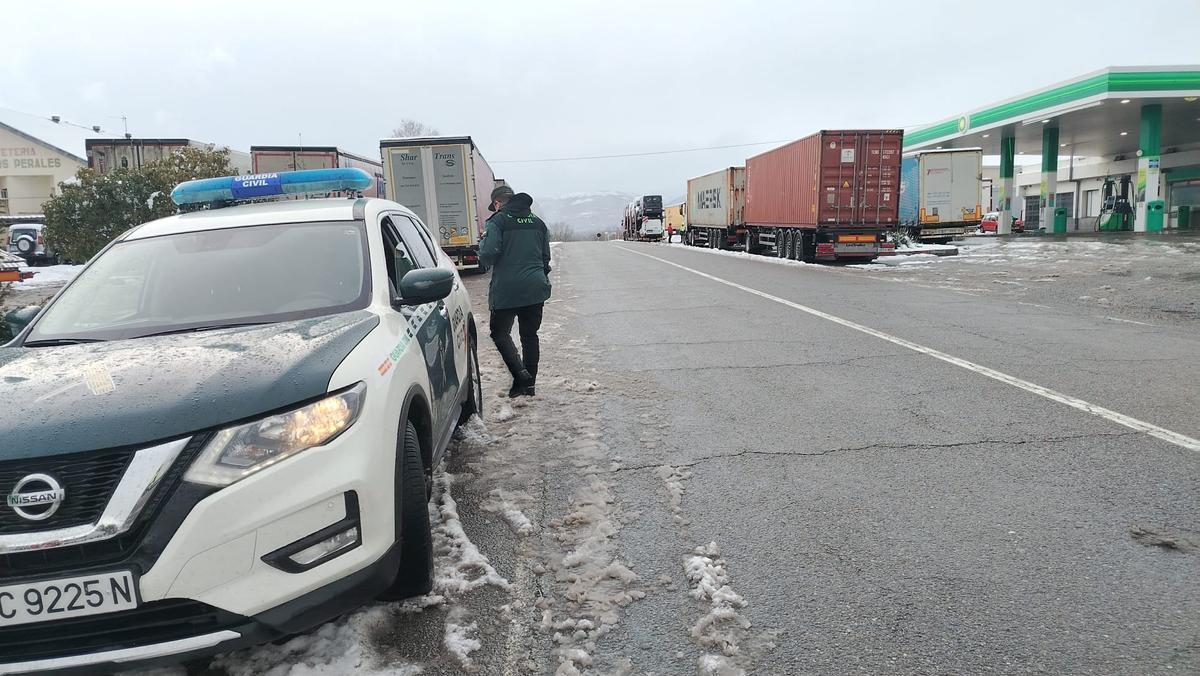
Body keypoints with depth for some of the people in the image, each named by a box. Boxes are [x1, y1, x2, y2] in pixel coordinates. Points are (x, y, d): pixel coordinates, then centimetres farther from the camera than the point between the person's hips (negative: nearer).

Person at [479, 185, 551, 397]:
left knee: (500, 332, 8)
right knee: (530, 335, 13)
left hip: (507, 290, -5)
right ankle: (529, 383, 15)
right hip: (536, 289, 5)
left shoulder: (498, 221, -6)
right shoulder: (537, 222, 13)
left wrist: (483, 242, 7)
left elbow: (488, 256, -15)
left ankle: (520, 373, -10)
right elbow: (546, 257, 16)